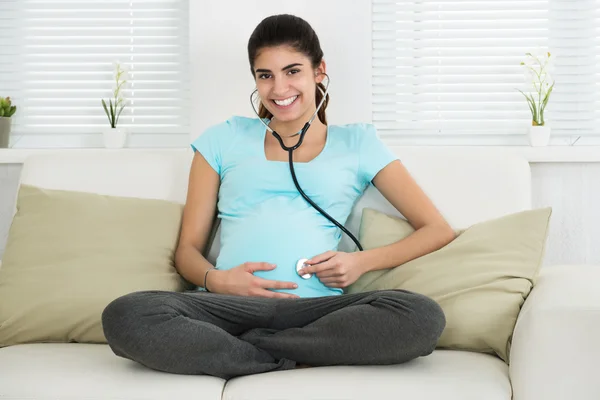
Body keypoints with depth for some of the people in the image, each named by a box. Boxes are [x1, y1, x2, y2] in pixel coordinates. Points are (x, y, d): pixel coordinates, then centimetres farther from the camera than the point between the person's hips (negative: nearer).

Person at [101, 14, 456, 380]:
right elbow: (188, 247, 17)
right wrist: (215, 280, -7)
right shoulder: (225, 139, 20)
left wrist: (362, 261, -4)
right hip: (229, 304, 0)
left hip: (317, 309, 0)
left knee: (424, 318, -32)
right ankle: (295, 362, -20)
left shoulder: (356, 143, 18)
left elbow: (439, 230, 13)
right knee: (124, 317, -31)